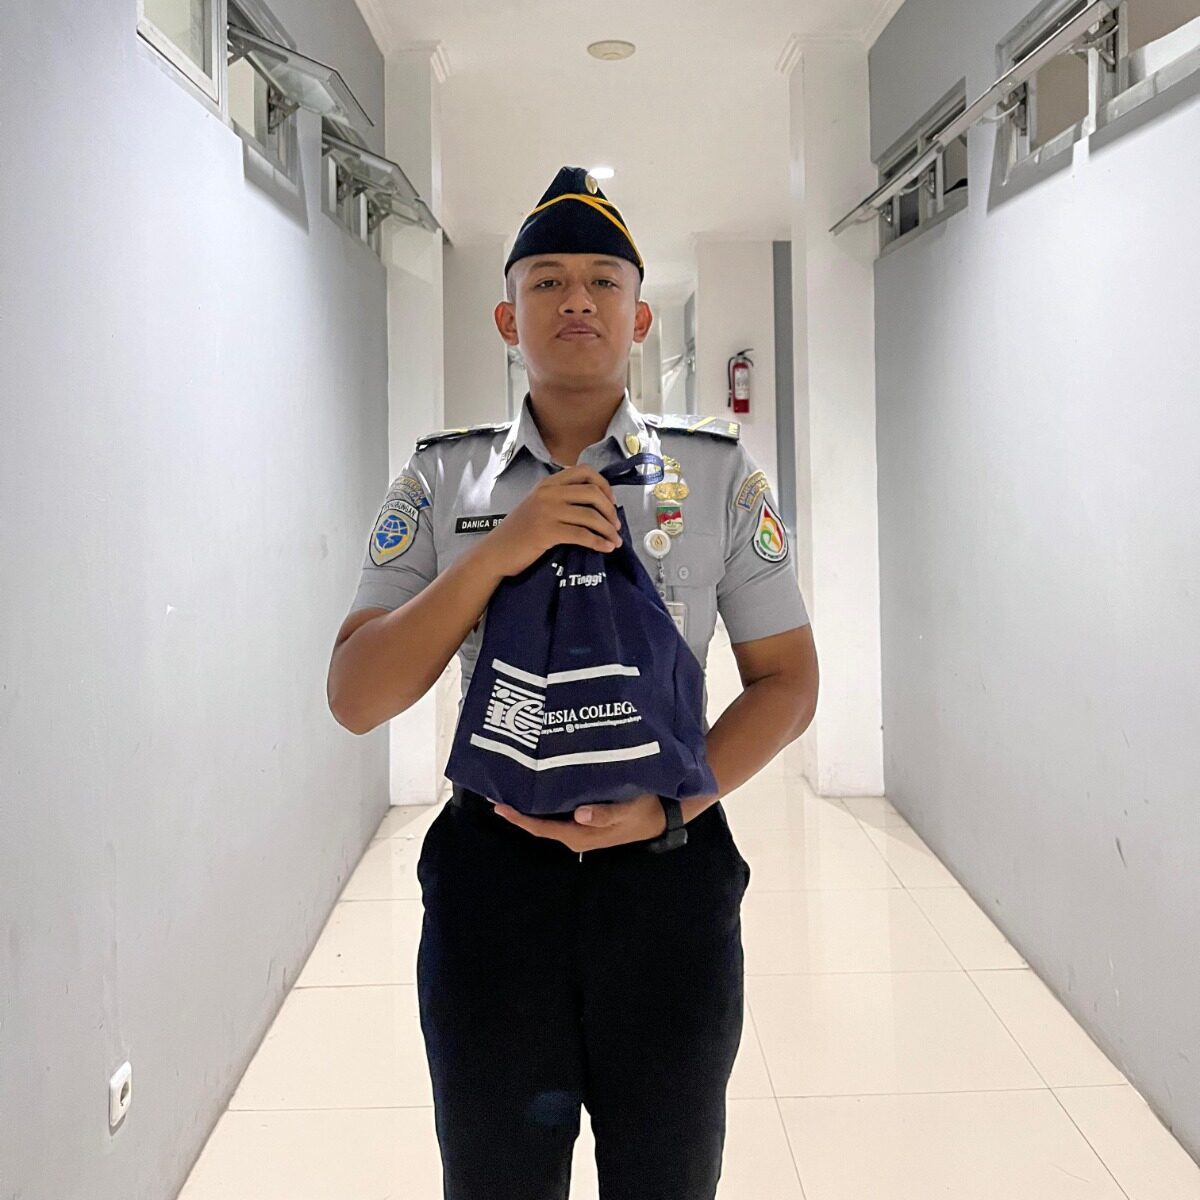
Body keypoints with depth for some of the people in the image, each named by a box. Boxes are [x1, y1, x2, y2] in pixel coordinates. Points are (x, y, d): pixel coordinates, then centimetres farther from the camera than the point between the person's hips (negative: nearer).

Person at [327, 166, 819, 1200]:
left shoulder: (719, 473, 1)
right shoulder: (441, 481, 1)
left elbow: (788, 682, 2)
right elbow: (356, 700, -5)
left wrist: (669, 807, -14)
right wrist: (497, 553, -18)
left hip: (667, 866, 0)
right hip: (491, 870, 0)